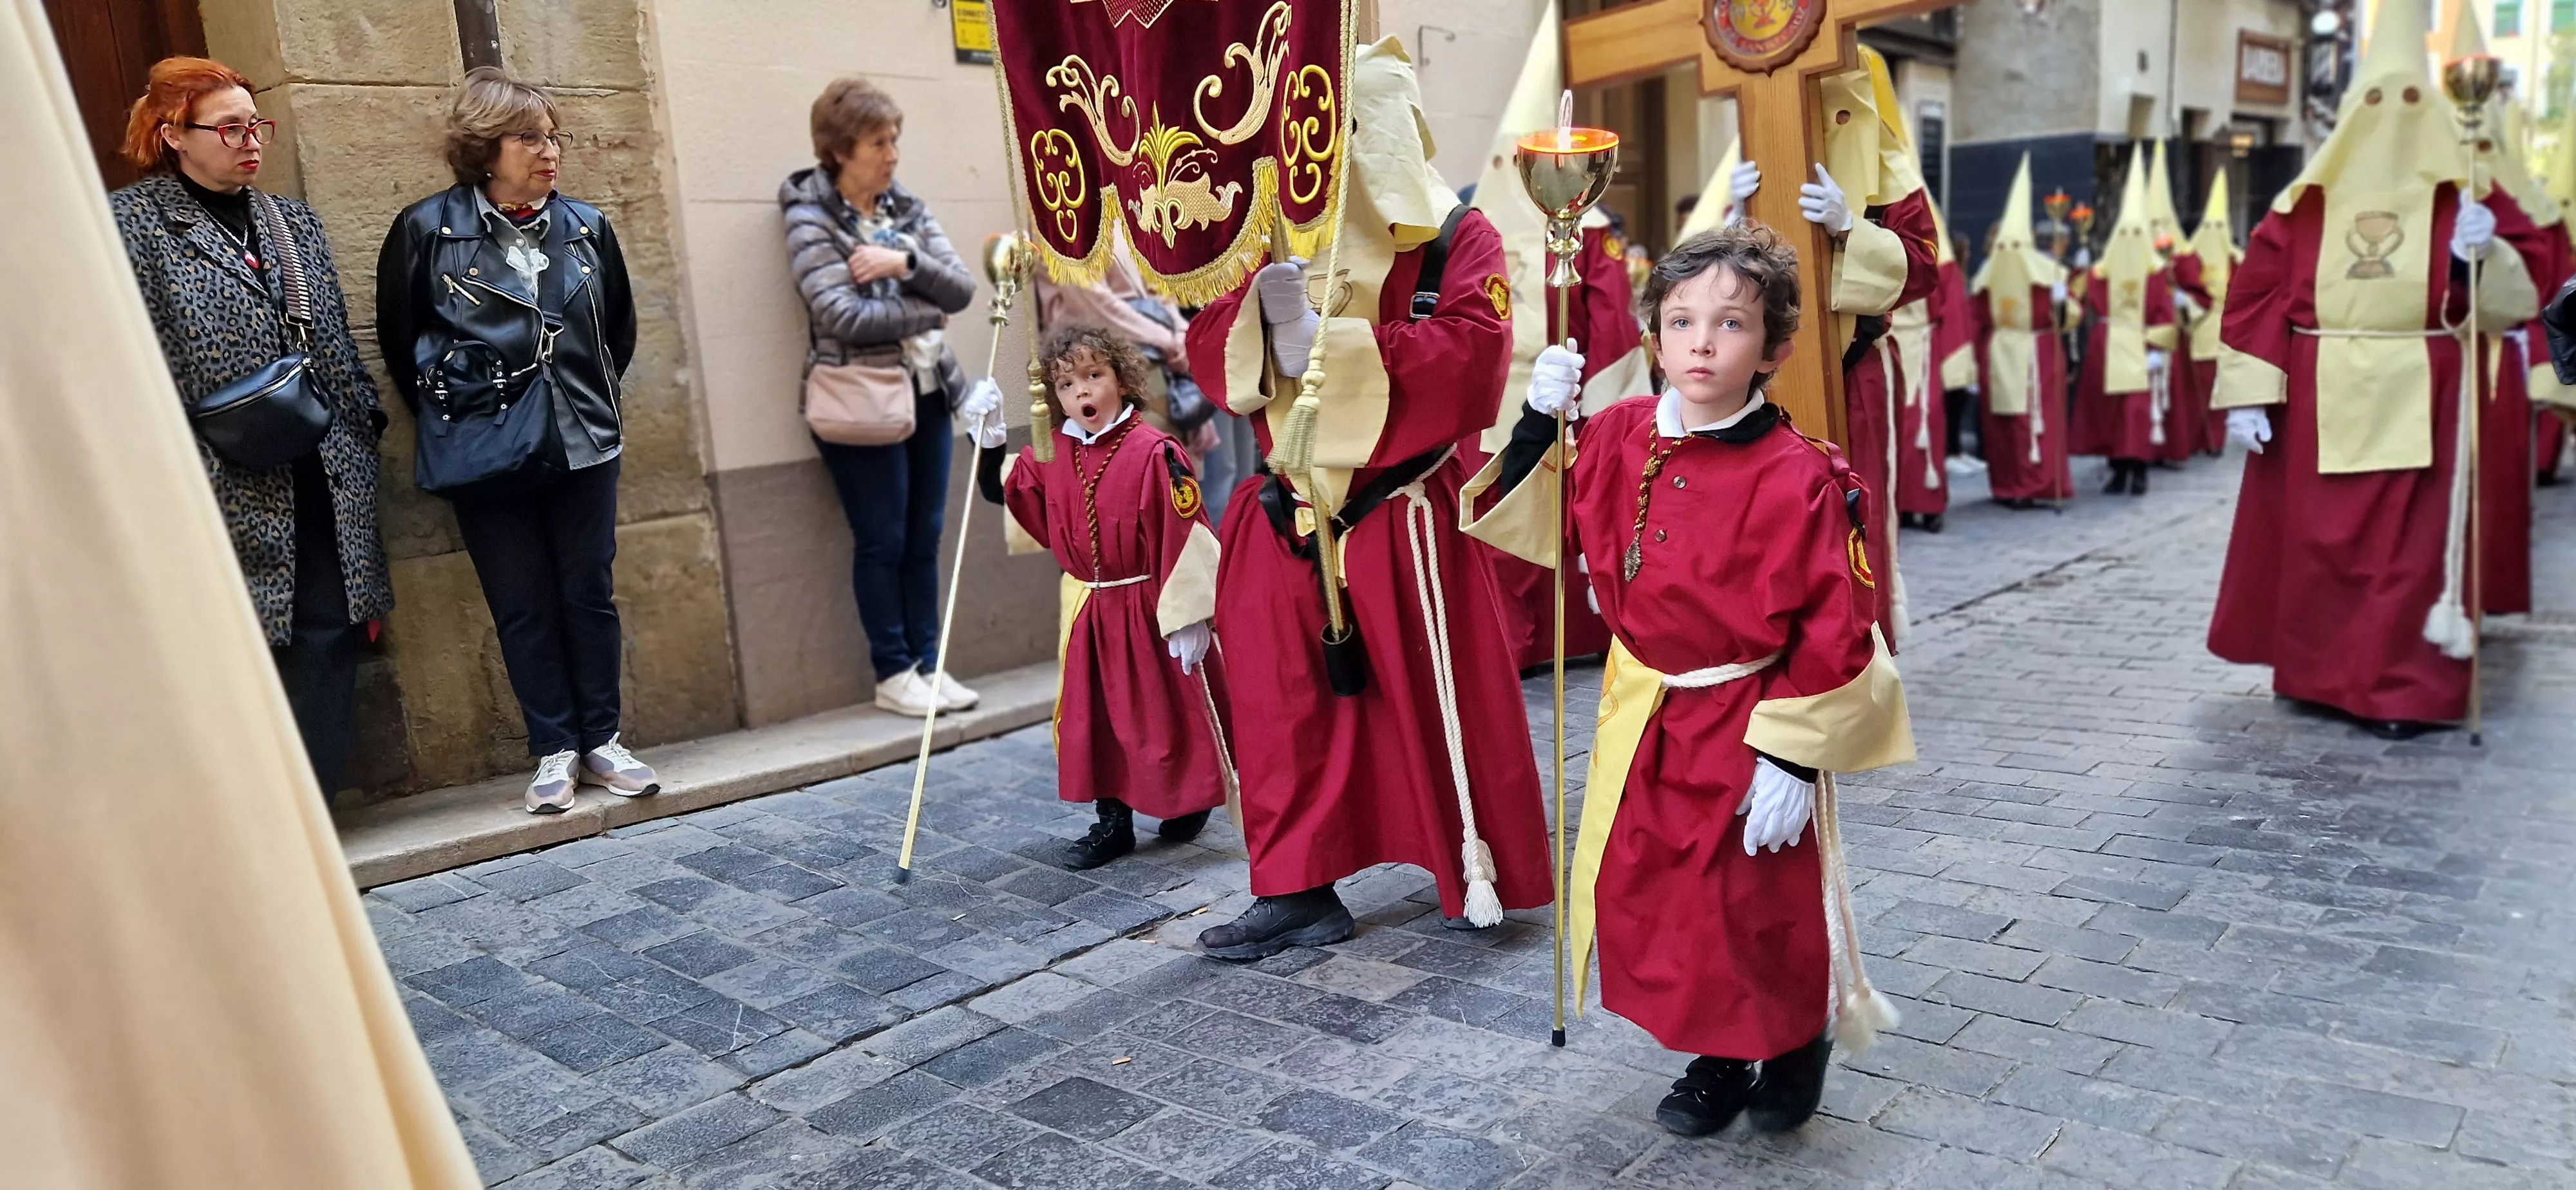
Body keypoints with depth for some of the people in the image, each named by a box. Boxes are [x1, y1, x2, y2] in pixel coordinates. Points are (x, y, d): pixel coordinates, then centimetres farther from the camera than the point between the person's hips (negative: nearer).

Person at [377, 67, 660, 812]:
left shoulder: (586, 227, 3)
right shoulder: (427, 230, -5)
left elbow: (620, 328, 15)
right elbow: (398, 341, 3)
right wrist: (448, 421, 6)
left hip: (584, 445, 2)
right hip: (488, 454, -2)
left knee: (591, 595, 7)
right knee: (523, 607, 5)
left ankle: (601, 742, 18)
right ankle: (555, 751, 15)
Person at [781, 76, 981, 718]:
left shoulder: (908, 210, 10)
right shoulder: (810, 220, -8)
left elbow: (962, 288, 0)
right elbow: (844, 316, -20)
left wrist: (904, 262, -16)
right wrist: (925, 311, -9)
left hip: (928, 393, 6)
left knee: (925, 538, 10)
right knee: (883, 542, 2)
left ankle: (928, 663, 19)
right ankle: (894, 673, 13)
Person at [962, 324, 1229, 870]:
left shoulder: (1155, 452, -17)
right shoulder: (1052, 455, 2)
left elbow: (1185, 535, -18)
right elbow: (1003, 491, 15)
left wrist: (1186, 615, -18)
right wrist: (989, 436, -1)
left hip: (1151, 606, -6)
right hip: (1089, 612, 6)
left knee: (1171, 711, 6)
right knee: (1092, 717, 11)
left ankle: (1191, 802, 29)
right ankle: (1113, 823, 24)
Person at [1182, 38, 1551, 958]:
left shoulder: (1456, 239, -5)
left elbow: (1470, 353, -20)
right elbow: (1210, 349, 3)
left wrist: (1329, 339, -23)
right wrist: (1263, 308, -19)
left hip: (1402, 522, -4)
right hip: (1285, 519, 5)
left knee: (1440, 697, 5)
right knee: (1283, 704, 5)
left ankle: (1481, 871, 25)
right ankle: (1297, 889, 16)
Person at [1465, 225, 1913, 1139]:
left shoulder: (1798, 478, -19)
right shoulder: (1619, 439, -3)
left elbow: (1834, 634, -16)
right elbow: (1533, 525, 7)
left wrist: (1794, 755, -16)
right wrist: (1541, 422, -7)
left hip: (1749, 725, -5)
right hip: (1644, 719, 6)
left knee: (1758, 909, 6)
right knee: (1643, 897, 14)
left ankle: (1796, 1047, 38)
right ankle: (1716, 1062, 37)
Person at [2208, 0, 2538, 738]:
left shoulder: (2455, 207, 6)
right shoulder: (2304, 207, 2)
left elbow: (2509, 308, 2)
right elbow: (2254, 297, -2)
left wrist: (2482, 255, -18)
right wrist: (2248, 395, -9)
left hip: (2415, 403, 0)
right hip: (2316, 403, 0)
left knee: (2410, 547, -1)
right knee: (2314, 541, 6)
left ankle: (2400, 690, 5)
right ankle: (2318, 673, 20)